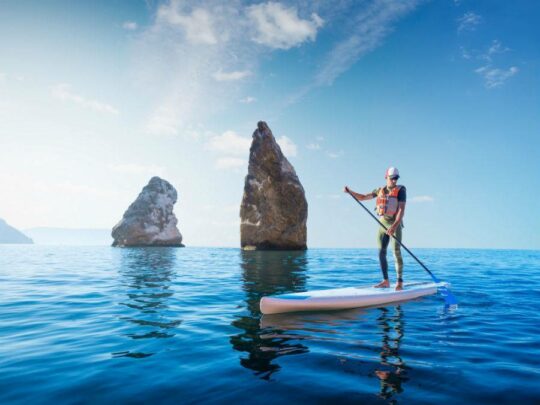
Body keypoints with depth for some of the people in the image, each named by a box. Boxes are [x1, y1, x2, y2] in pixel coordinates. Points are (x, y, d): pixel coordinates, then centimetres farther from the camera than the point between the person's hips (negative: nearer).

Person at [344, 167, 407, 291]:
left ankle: (400, 282, -5)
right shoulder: (380, 190, 12)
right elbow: (363, 197, 19)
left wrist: (394, 225, -26)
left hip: (395, 224, -5)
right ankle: (386, 281, 9)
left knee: (396, 252, -10)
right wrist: (350, 191, 4)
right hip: (382, 225, 5)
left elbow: (401, 209, -14)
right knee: (381, 253, 3)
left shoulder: (400, 190, -4)